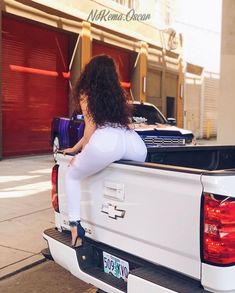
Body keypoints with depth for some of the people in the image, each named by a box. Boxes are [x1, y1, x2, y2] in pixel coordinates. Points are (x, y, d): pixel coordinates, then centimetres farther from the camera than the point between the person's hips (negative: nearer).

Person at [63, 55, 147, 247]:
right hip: (136, 143, 5)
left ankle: (76, 225, 8)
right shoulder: (119, 93, 30)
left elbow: (91, 128, 8)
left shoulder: (85, 94, 16)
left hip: (107, 142, -5)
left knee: (72, 176, 20)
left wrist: (75, 150, 23)